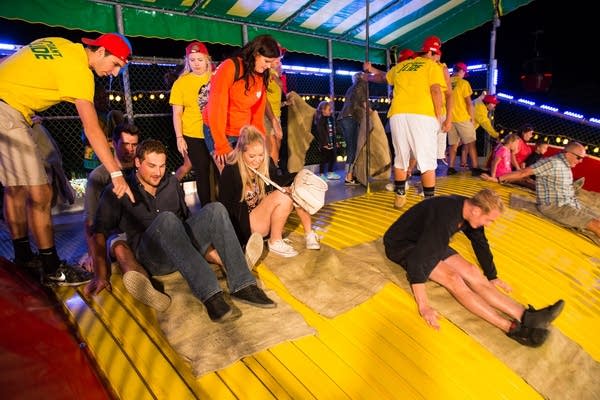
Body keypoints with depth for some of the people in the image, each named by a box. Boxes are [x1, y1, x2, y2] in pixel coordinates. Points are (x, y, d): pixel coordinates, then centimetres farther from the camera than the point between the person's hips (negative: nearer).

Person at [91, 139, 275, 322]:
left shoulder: (171, 183, 19)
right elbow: (99, 231, -3)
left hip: (183, 246, 4)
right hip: (151, 256, -4)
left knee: (215, 209, -20)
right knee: (166, 218, -35)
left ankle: (242, 285, -30)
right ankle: (209, 295, -45)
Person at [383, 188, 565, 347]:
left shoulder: (469, 210, -9)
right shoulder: (445, 217, -35)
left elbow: (480, 243, 10)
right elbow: (417, 260, -38)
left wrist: (492, 276, 21)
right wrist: (423, 306, -34)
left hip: (429, 241, 8)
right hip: (402, 245, -8)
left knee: (471, 272, -9)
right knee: (452, 278, -25)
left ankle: (526, 316, -16)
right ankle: (512, 328, -28)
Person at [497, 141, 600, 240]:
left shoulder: (566, 166, 11)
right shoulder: (552, 163, -16)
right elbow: (523, 173, -18)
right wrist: (499, 179, -17)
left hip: (570, 203, 9)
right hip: (554, 206, -9)